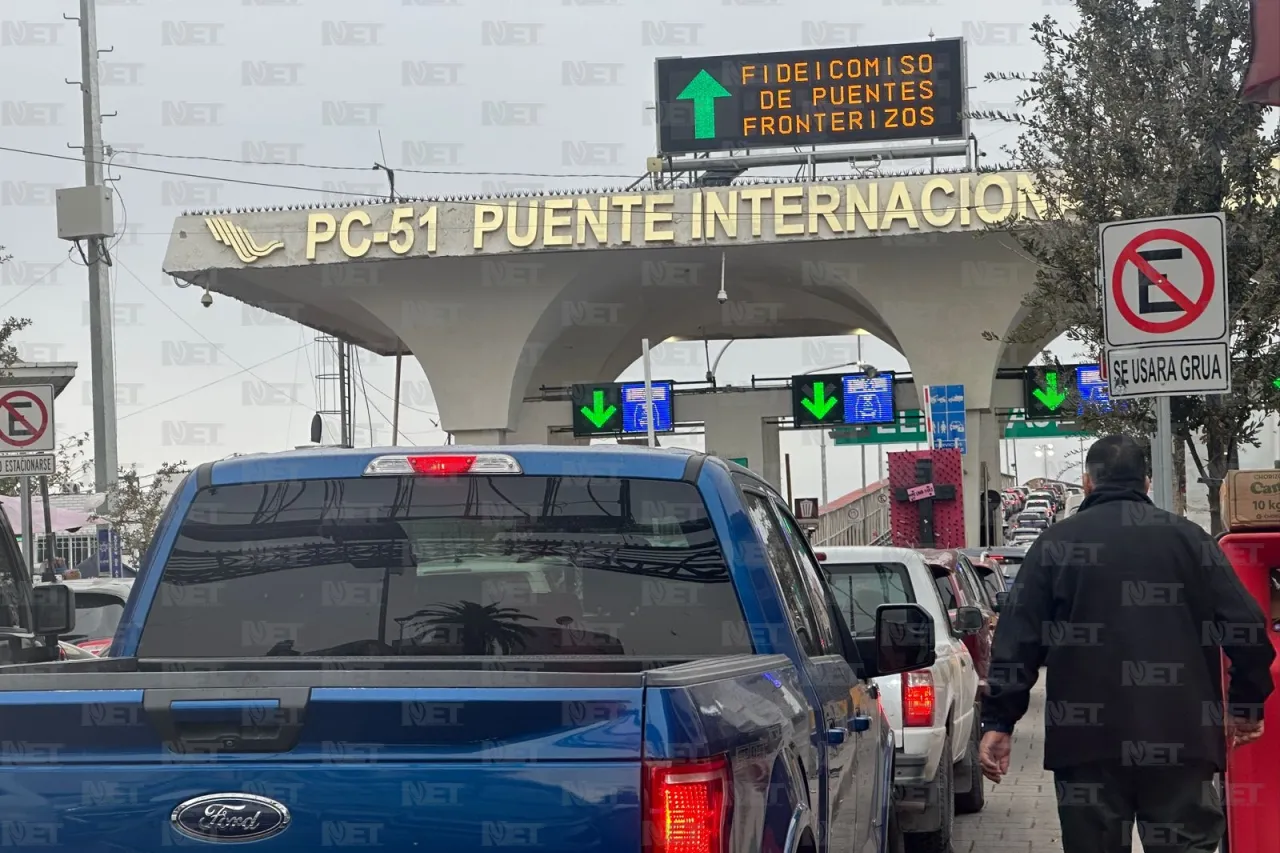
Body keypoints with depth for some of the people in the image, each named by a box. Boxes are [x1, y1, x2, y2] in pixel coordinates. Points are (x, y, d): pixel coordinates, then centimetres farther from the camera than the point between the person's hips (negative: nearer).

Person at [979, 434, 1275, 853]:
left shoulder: (1056, 544, 4)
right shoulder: (1188, 538, 6)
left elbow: (1017, 639, 0)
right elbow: (1246, 628, 3)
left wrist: (998, 722, 3)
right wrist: (1247, 705, 16)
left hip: (1087, 740, 0)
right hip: (1179, 739, 1)